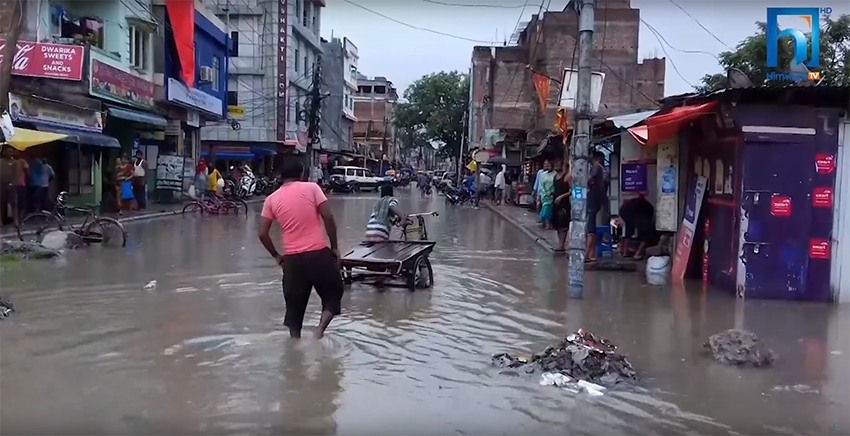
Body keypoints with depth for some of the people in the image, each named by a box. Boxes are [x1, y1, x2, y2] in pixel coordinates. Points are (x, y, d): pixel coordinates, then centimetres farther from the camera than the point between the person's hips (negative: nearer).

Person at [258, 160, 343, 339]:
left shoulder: (272, 199, 7)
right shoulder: (311, 188, 0)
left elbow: (263, 234, 4)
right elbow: (328, 217, -6)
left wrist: (276, 256, 17)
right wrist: (334, 247, 3)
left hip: (292, 258, 2)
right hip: (318, 253, -2)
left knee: (294, 304, 14)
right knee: (333, 292, 16)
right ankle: (321, 328, -5)